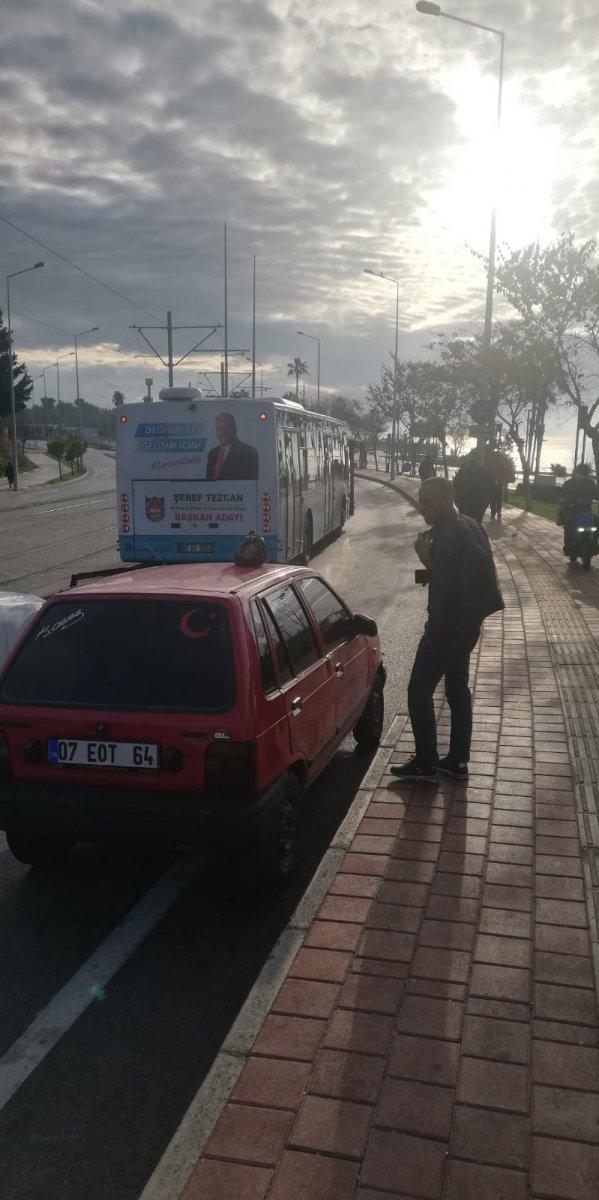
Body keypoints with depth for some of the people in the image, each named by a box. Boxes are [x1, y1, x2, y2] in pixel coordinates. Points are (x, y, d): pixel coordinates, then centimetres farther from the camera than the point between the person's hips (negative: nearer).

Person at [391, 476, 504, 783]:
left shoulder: (450, 534, -21)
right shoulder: (469, 526, 11)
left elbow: (444, 583, -27)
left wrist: (425, 556, -17)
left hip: (447, 625, -10)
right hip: (467, 622, 10)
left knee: (419, 691, 0)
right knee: (458, 689, 16)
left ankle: (425, 763, 6)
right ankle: (458, 761, 24)